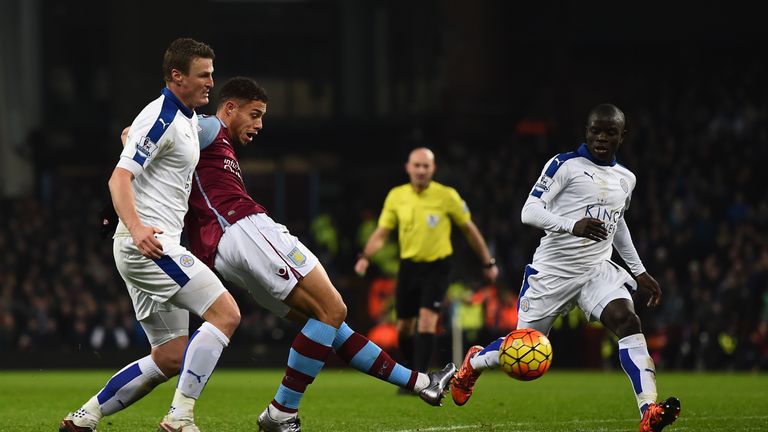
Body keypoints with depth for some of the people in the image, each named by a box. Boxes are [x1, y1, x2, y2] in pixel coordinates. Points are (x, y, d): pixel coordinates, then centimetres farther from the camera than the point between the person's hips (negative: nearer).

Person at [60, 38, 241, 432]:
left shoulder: (188, 117, 17)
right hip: (149, 245, -10)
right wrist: (136, 227, -37)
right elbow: (119, 178, -22)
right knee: (226, 313, -18)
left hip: (156, 245, 10)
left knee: (170, 358, 9)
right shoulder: (161, 118, -13)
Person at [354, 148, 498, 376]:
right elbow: (381, 232, 2)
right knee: (404, 328, 8)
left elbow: (469, 229, 3)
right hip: (408, 266, 4)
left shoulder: (447, 196, -8)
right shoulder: (396, 196, -1)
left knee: (427, 320, -19)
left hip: (437, 266, -4)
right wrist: (365, 256, -16)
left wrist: (488, 263, 8)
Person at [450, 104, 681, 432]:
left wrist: (639, 272, 28)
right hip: (553, 270, -4)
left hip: (597, 270, 4)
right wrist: (574, 226, -31)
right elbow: (529, 211, -15)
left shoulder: (626, 179, 13)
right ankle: (474, 362, 40)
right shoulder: (565, 165, -7)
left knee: (628, 321, -24)